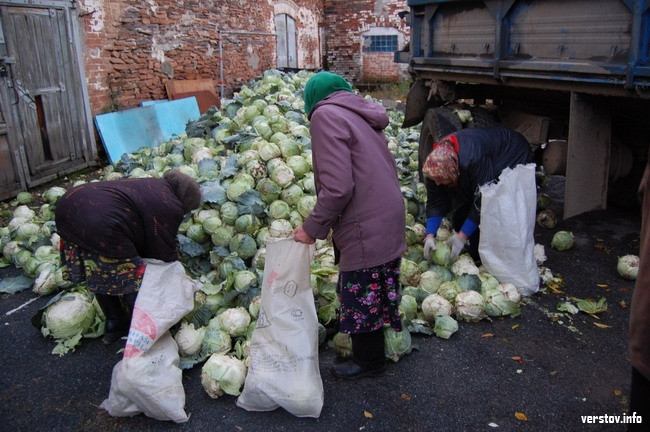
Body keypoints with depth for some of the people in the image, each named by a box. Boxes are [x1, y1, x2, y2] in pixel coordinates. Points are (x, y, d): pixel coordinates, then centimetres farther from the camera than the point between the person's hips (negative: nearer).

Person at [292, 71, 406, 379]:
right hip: (388, 222, 9)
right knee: (373, 292, 22)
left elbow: (337, 187, -23)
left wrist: (312, 228, -9)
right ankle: (372, 351, 40)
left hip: (365, 228, -9)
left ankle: (368, 361, 29)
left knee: (361, 294, 9)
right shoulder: (361, 115, 14)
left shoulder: (326, 114, -12)